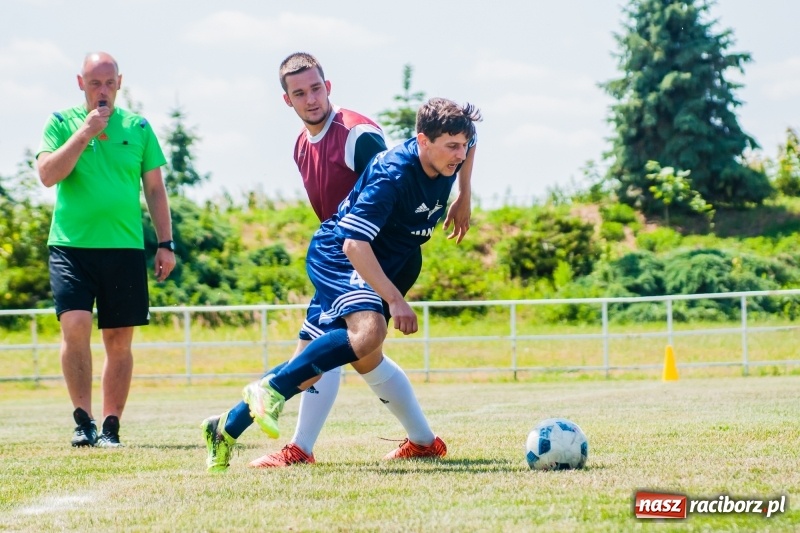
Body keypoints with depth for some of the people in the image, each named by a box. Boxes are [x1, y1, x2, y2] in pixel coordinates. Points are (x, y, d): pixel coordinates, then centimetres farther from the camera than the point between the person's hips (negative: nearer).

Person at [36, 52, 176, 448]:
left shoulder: (137, 128, 9)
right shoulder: (61, 123, 6)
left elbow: (155, 189, 13)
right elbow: (47, 174, -7)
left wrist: (165, 243, 7)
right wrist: (83, 134, -13)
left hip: (124, 248, 2)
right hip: (71, 245, -1)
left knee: (119, 339, 2)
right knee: (75, 325, -16)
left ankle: (111, 426, 8)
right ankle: (83, 420, -7)